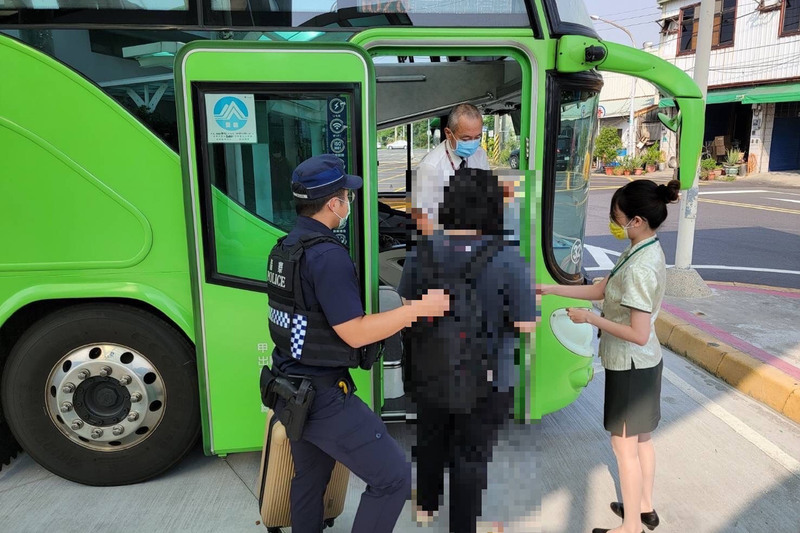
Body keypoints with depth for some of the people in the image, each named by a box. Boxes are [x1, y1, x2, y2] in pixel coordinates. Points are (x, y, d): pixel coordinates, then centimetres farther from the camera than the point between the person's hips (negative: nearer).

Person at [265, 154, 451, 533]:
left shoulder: (284, 248, 7)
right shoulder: (327, 255, -23)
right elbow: (355, 333, -21)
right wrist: (417, 309, -16)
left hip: (292, 389, 10)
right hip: (324, 397, -10)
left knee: (309, 477, 24)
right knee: (393, 477, -1)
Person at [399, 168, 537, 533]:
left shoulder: (423, 251, -8)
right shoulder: (509, 259, -21)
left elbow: (406, 304, 4)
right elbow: (526, 325, -17)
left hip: (427, 373, 4)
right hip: (484, 382, -4)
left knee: (431, 440, 28)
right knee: (471, 456, 17)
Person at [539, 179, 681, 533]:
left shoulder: (639, 268, -28)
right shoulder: (646, 251, 2)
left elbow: (639, 334, -28)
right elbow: (600, 290, 8)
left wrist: (589, 318, -20)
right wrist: (550, 289, 5)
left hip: (631, 367, -9)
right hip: (644, 363, 9)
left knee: (624, 446, 7)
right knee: (642, 439, 23)